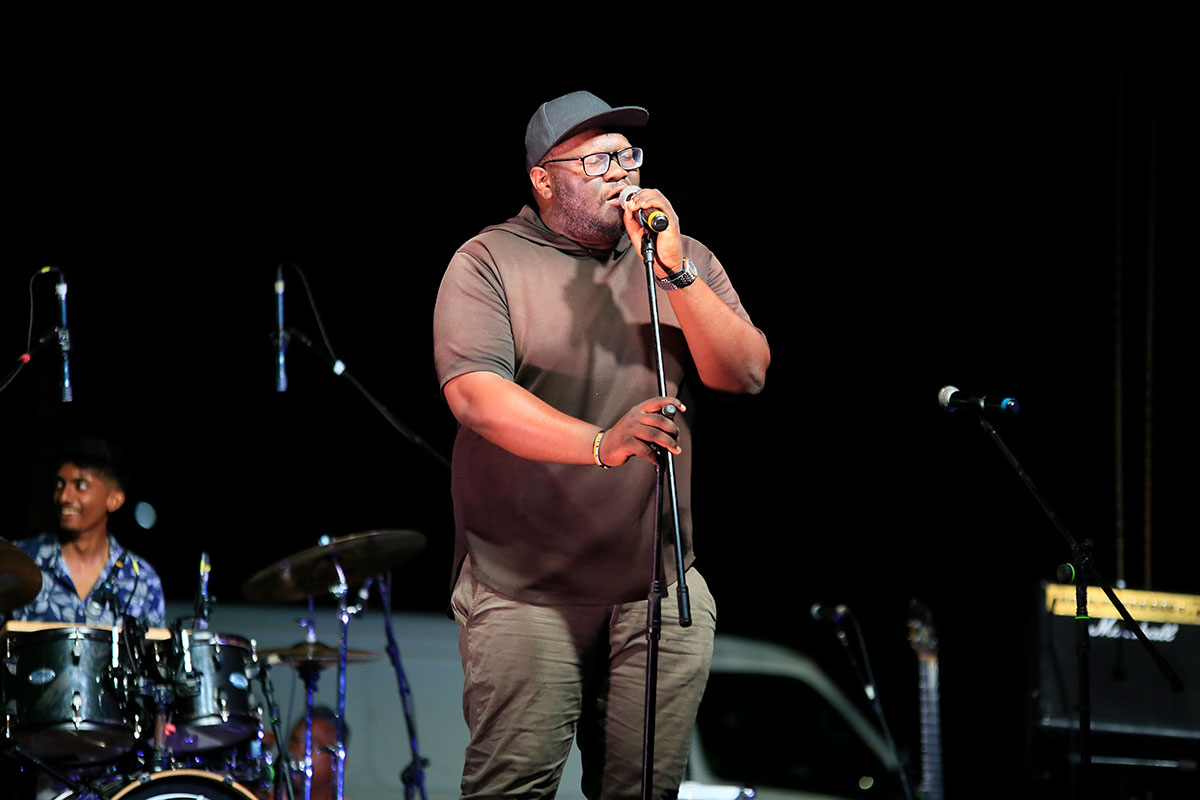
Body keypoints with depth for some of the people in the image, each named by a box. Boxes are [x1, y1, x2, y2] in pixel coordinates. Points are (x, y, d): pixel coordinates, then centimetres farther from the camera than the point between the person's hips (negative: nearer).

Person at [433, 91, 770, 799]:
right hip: (526, 591, -3)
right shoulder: (490, 263, -3)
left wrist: (673, 270, -14)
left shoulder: (686, 260, 11)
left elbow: (746, 374, -1)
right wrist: (600, 442, -32)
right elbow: (474, 393, -18)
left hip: (660, 585, 4)